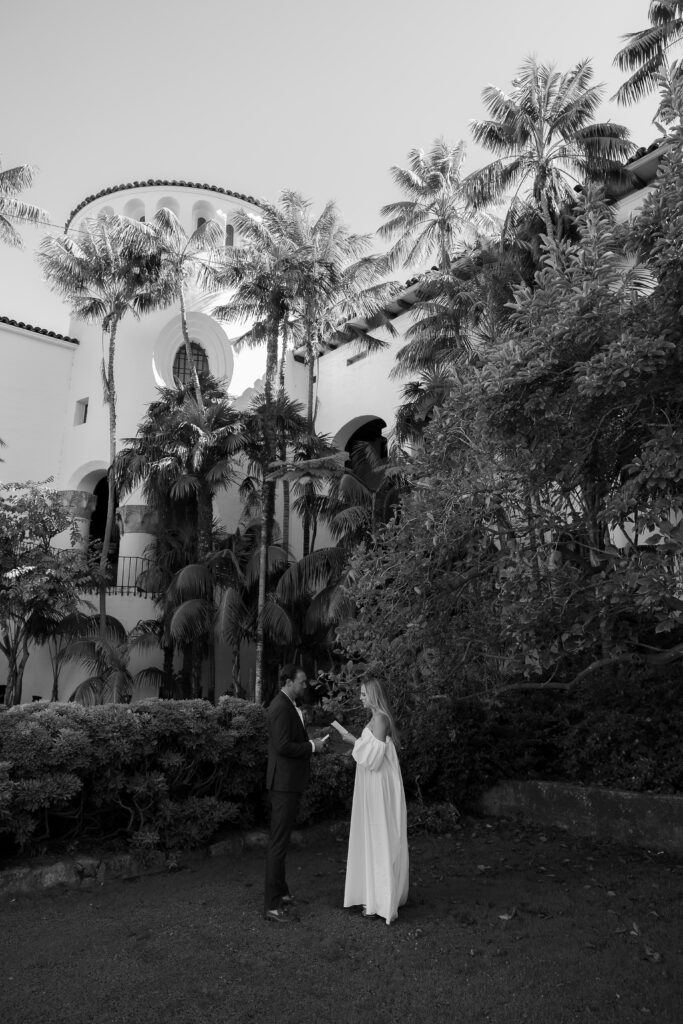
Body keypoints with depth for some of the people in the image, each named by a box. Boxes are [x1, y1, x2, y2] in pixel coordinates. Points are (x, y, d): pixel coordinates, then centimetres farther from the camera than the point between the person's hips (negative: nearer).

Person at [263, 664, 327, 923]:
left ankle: (280, 892, 32)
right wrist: (312, 746, -16)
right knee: (279, 841, -4)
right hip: (285, 782, -11)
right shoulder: (282, 707, -20)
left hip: (288, 782, 11)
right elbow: (283, 746, -26)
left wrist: (310, 742, 8)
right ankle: (271, 905, 4)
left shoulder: (287, 706, 12)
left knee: (280, 839, 19)